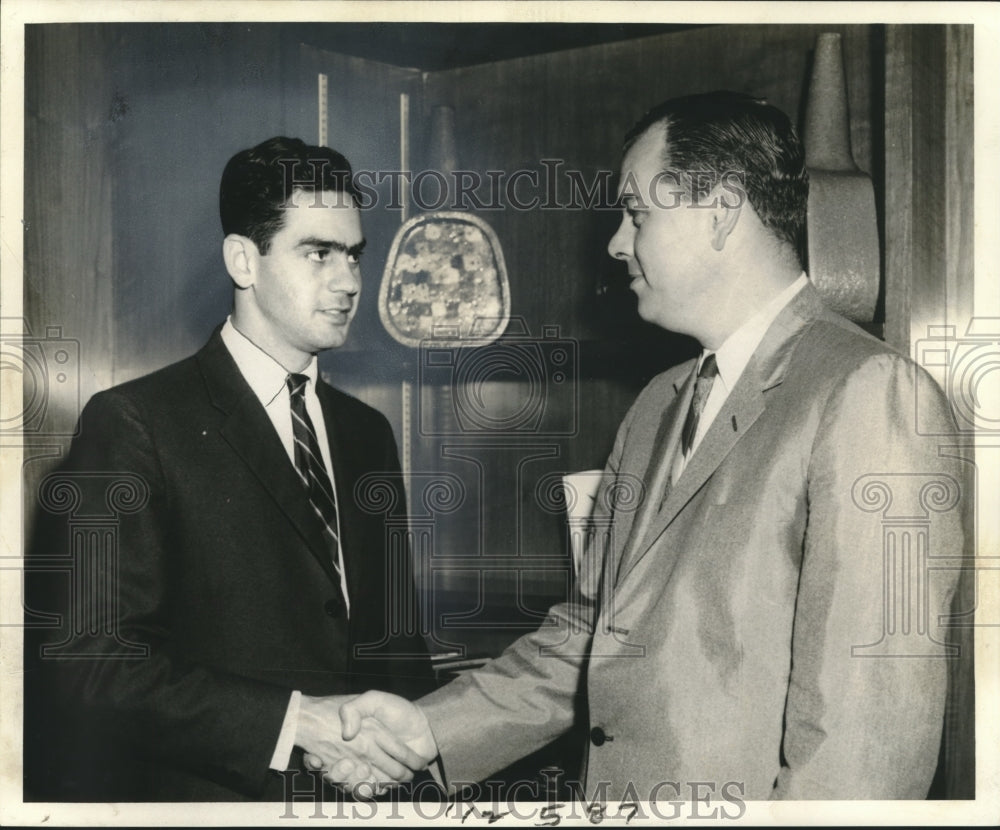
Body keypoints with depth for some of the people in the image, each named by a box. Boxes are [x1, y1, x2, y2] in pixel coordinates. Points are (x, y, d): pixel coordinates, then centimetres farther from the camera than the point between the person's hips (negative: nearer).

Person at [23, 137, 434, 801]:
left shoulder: (367, 433, 7)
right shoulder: (133, 423, -12)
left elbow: (395, 635, 11)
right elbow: (89, 658, -18)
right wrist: (292, 722, -24)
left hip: (365, 794, 5)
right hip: (213, 795, -5)